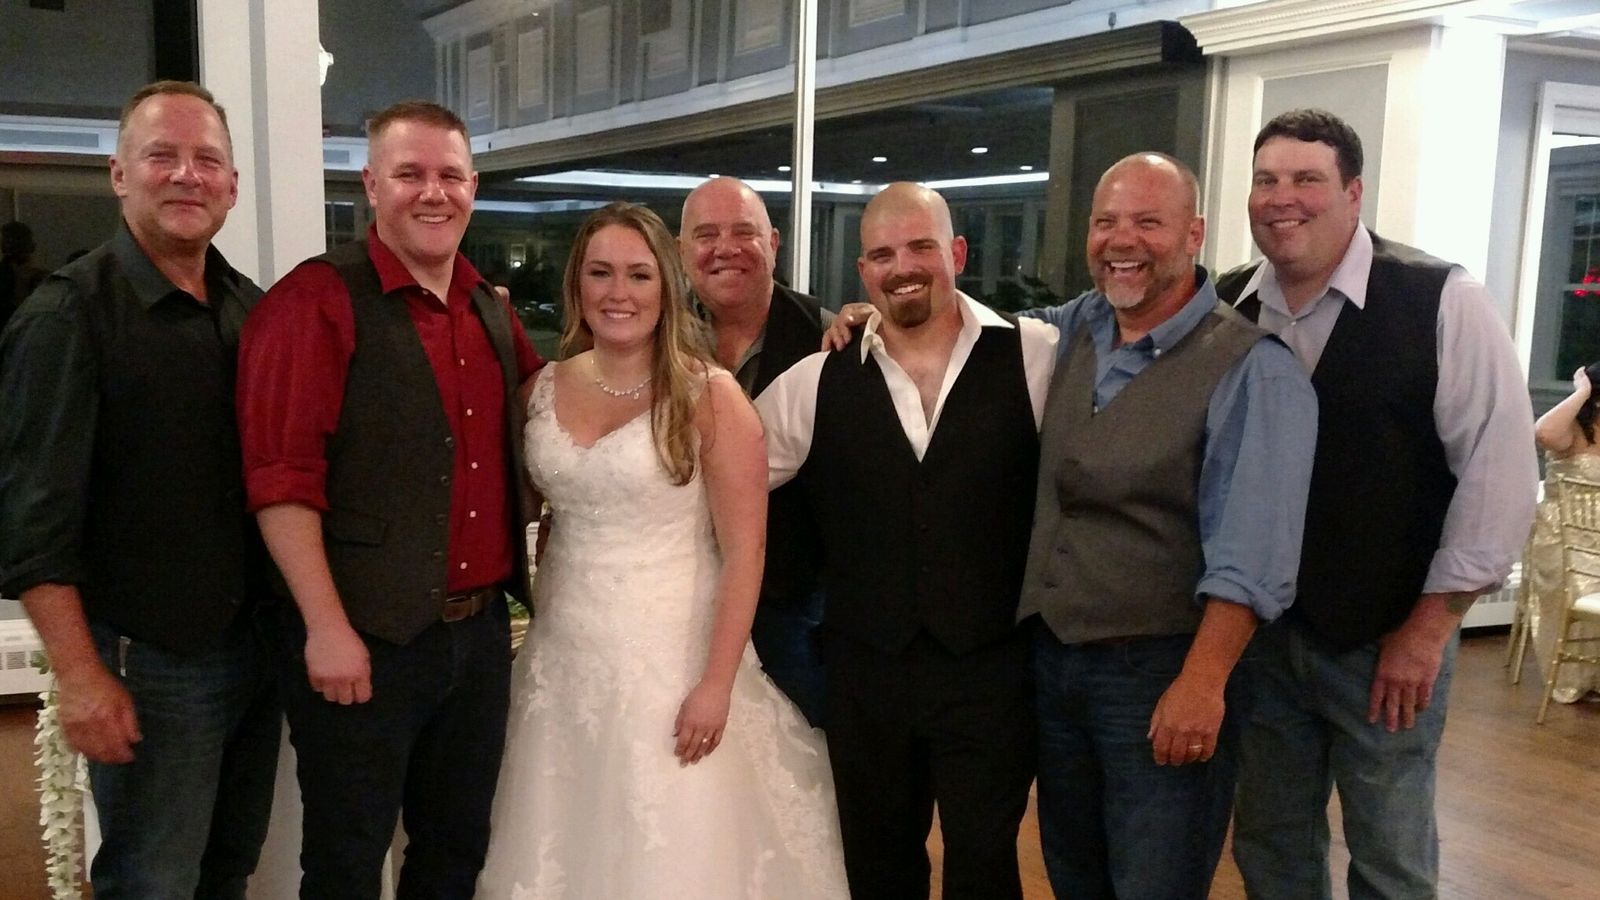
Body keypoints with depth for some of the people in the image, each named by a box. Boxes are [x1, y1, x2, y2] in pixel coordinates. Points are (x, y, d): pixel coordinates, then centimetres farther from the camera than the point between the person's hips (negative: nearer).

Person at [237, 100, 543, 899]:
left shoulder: (491, 311, 10)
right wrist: (326, 627, -19)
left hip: (482, 629, 6)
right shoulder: (318, 300, -11)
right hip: (365, 637, -6)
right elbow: (280, 479, -16)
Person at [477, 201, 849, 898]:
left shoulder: (709, 395, -10)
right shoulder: (545, 389, 3)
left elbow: (744, 551, -12)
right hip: (565, 659, 4)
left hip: (673, 661, -4)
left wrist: (717, 685, -14)